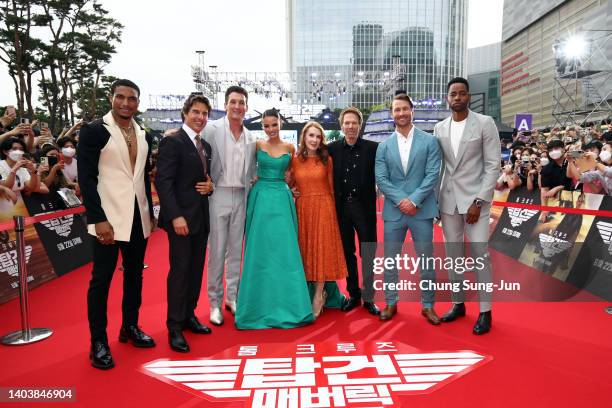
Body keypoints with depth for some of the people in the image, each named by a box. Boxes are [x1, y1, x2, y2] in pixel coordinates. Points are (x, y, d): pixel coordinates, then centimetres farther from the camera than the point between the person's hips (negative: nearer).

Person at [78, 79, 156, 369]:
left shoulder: (144, 135, 10)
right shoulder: (94, 131, -6)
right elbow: (86, 178, -11)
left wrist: (150, 212, 13)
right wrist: (98, 219, -17)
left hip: (138, 217, 6)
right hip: (108, 218, -6)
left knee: (134, 274, 14)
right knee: (101, 278, 2)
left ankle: (130, 328, 31)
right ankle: (98, 342, 16)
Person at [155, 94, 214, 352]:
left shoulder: (206, 146, 15)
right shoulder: (172, 142, -8)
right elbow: (163, 181, -14)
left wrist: (210, 185, 0)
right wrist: (175, 216, -21)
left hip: (201, 216, 7)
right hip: (181, 217, -7)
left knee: (196, 269, 11)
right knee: (180, 270, -3)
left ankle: (189, 315, 25)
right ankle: (174, 327, 9)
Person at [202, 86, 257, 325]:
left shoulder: (250, 139, 10)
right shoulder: (212, 129, -4)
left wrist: (249, 196, 7)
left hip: (240, 198, 4)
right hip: (218, 195, -4)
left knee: (236, 250, 11)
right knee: (216, 251, 1)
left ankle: (232, 297, 24)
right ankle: (215, 302, 13)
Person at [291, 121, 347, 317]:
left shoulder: (327, 159, 2)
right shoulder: (295, 160, 5)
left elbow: (331, 187, 5)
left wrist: (332, 210, 6)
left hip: (322, 208, -2)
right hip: (302, 208, 2)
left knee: (321, 249, -1)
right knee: (304, 250, 7)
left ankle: (318, 296, 8)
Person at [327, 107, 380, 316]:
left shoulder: (373, 148, -3)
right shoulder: (332, 148, 2)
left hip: (364, 207, -2)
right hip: (342, 207, 2)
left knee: (368, 254, 4)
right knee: (347, 252, 12)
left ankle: (368, 297, 18)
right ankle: (353, 294, 27)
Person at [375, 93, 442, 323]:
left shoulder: (429, 141, 1)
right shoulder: (384, 146, 6)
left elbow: (432, 175, -6)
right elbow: (381, 179, -2)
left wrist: (413, 200, -15)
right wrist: (401, 200, -14)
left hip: (422, 210, -1)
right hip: (393, 212, 2)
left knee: (426, 261, 7)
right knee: (390, 260, 10)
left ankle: (428, 305, 24)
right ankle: (390, 303, 27)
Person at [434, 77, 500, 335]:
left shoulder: (485, 123, -3)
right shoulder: (440, 128, 8)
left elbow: (493, 165, -6)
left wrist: (478, 201, -12)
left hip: (475, 198, -4)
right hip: (447, 199, 4)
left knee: (480, 254, -3)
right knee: (453, 254, 10)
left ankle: (485, 311, 11)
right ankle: (458, 303, 24)